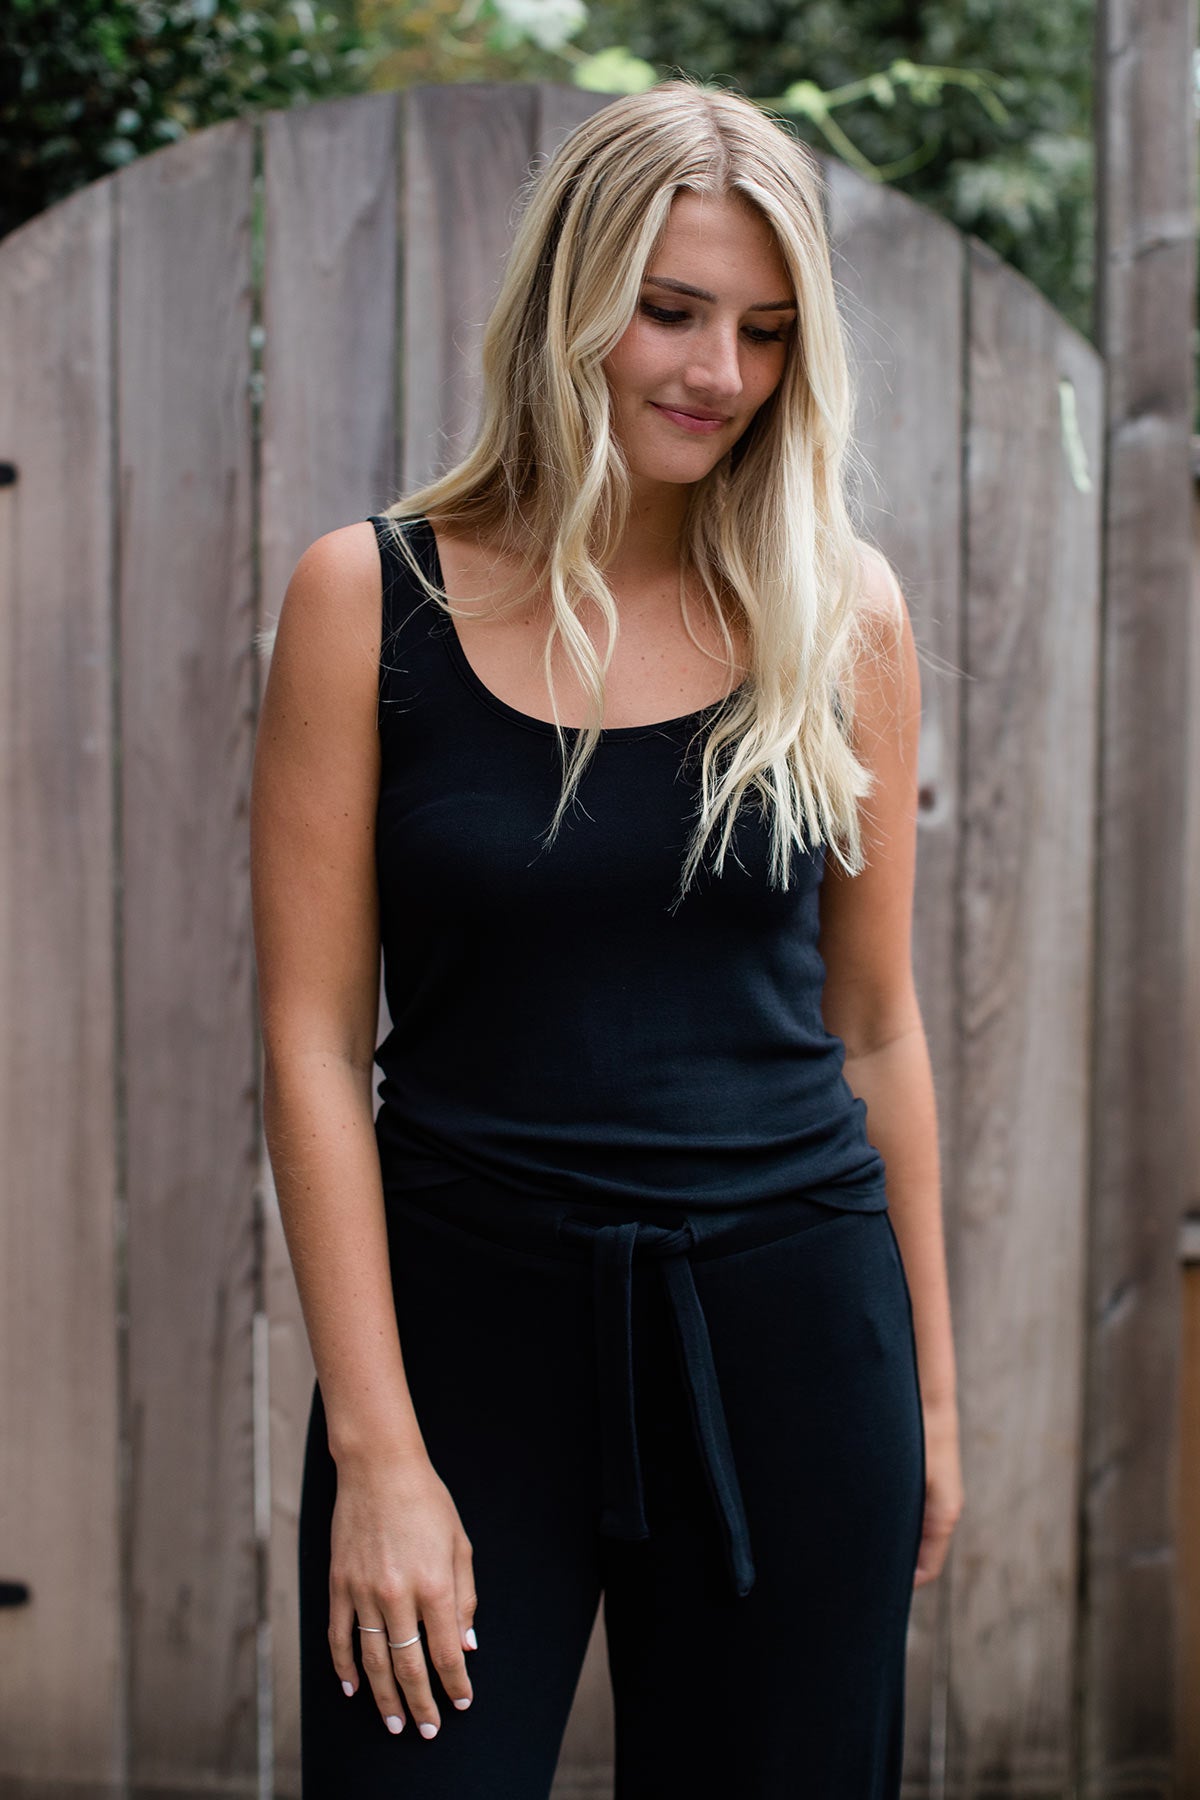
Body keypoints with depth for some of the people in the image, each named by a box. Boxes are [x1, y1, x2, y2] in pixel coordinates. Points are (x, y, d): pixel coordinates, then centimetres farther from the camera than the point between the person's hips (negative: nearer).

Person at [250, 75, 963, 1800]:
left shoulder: (843, 611, 3)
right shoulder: (371, 594, -3)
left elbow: (877, 1024, 9)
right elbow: (315, 1040, -5)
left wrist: (930, 1389, 11)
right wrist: (377, 1448, -9)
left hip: (789, 1328, 2)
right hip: (466, 1314, -1)